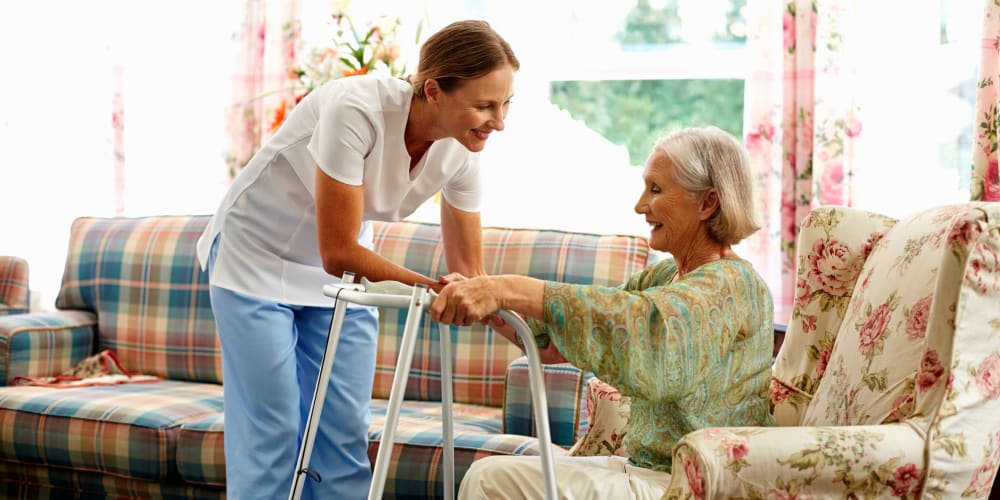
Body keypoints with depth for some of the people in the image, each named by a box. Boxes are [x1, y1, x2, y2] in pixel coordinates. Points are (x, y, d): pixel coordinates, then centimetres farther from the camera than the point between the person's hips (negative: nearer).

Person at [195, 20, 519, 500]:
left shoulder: (459, 153, -17)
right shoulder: (356, 110, -35)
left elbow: (468, 274, -6)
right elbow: (337, 254, -30)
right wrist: (432, 288, -30)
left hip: (339, 277, 5)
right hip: (258, 258, -5)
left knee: (345, 437, 3)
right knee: (271, 435, -4)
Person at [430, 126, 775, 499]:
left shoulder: (733, 284, -14)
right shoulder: (662, 276, 14)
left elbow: (647, 323, -35)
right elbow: (556, 341, 8)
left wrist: (510, 290, -37)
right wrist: (487, 307, -11)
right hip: (646, 470, 8)